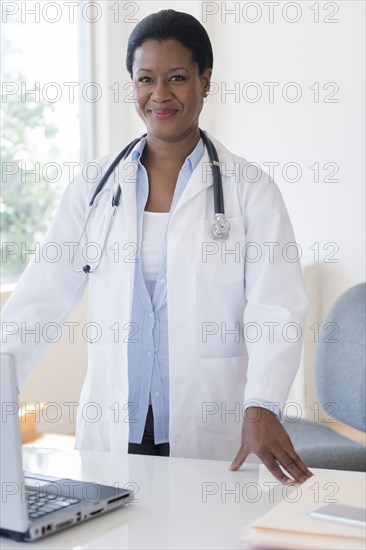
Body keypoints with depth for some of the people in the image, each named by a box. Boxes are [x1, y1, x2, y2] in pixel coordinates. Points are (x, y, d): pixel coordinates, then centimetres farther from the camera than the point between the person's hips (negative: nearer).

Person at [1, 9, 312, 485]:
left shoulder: (249, 190, -2)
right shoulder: (96, 185, 6)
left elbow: (276, 310, -12)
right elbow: (42, 300, 3)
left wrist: (262, 408, -28)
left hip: (211, 435, -2)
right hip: (111, 431, 2)